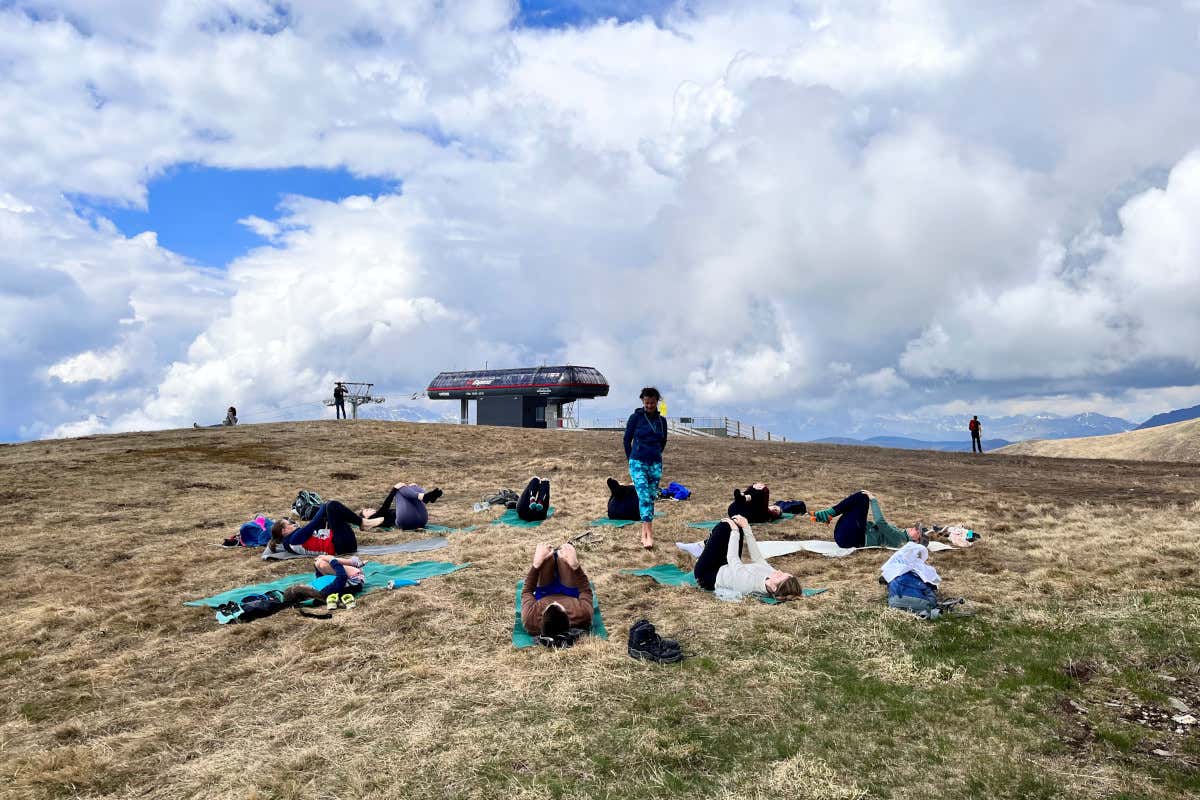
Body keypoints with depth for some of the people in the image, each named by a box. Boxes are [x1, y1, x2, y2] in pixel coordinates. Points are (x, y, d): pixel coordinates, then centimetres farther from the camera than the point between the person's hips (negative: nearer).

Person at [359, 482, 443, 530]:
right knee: (400, 488, -7)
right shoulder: (374, 518, 21)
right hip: (406, 521, -7)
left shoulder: (386, 513, 42)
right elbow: (384, 507, 2)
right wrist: (394, 489, -8)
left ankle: (429, 497, -30)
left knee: (413, 486, 4)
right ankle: (423, 496, -37)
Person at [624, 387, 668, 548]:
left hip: (655, 464, 4)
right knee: (644, 497, -14)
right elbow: (627, 440, 5)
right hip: (638, 463, -4)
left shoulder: (661, 420, 7)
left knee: (651, 498, 5)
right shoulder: (636, 417, -3)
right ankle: (649, 535, -17)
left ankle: (644, 532, 15)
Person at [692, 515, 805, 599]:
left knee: (725, 526, -9)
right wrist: (746, 528, -10)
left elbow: (732, 558, -27)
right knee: (736, 527, 4)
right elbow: (757, 558, -10)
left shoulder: (748, 581, -44)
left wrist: (734, 530, -16)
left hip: (708, 575, -6)